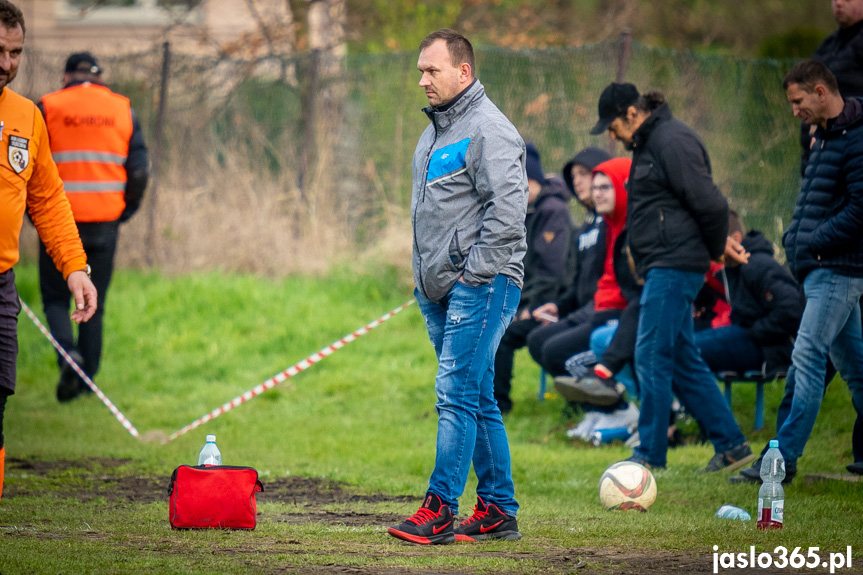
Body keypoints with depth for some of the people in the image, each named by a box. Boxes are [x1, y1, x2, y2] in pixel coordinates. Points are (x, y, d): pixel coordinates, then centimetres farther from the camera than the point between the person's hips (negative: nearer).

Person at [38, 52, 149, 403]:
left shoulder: (47, 108, -1)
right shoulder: (123, 110, 6)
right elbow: (139, 172, 3)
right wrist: (124, 213, 15)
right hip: (105, 222, 2)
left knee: (55, 297, 9)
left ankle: (68, 351, -18)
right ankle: (87, 377, 12)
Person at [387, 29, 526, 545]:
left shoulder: (488, 130, -11)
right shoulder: (435, 133, 19)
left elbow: (507, 210, -18)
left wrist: (474, 272, -17)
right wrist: (426, 279, 18)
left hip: (480, 286, -10)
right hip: (440, 290, 10)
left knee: (457, 394, -13)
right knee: (477, 401, 10)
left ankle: (440, 510, -16)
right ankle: (498, 511, 13)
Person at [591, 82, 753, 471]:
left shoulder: (673, 141, -14)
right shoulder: (648, 144, 18)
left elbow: (710, 204, -18)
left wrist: (716, 250, -4)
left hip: (674, 267, -11)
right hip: (661, 268, 11)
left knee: (652, 358, -9)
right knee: (683, 362, 11)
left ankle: (650, 455, -4)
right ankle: (731, 445, 15)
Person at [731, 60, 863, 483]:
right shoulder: (825, 135, 16)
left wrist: (813, 243, -20)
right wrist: (796, 237, 11)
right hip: (822, 269, 10)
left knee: (807, 358, -12)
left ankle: (783, 458, -14)